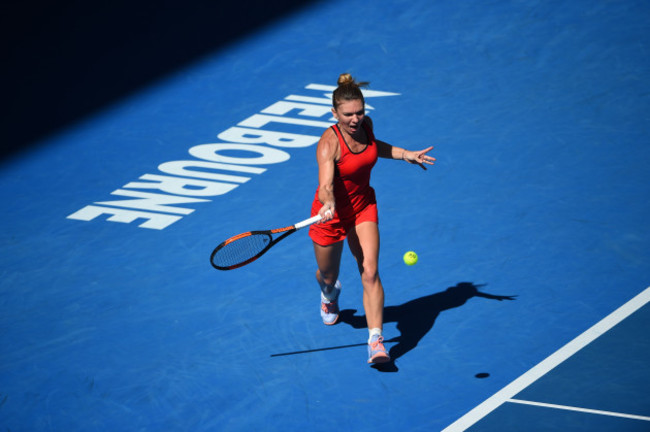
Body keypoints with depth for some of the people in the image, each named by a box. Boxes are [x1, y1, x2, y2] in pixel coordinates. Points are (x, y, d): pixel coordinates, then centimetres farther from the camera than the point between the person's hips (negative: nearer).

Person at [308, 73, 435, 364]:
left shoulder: (365, 124, -12)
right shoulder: (329, 143, -31)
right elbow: (325, 186, -45)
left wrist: (405, 154, 8)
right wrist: (329, 204, -66)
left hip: (363, 206, 3)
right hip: (331, 210, -3)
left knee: (370, 273, -14)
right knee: (328, 275, 19)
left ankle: (376, 342, -19)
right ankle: (329, 295, 59)